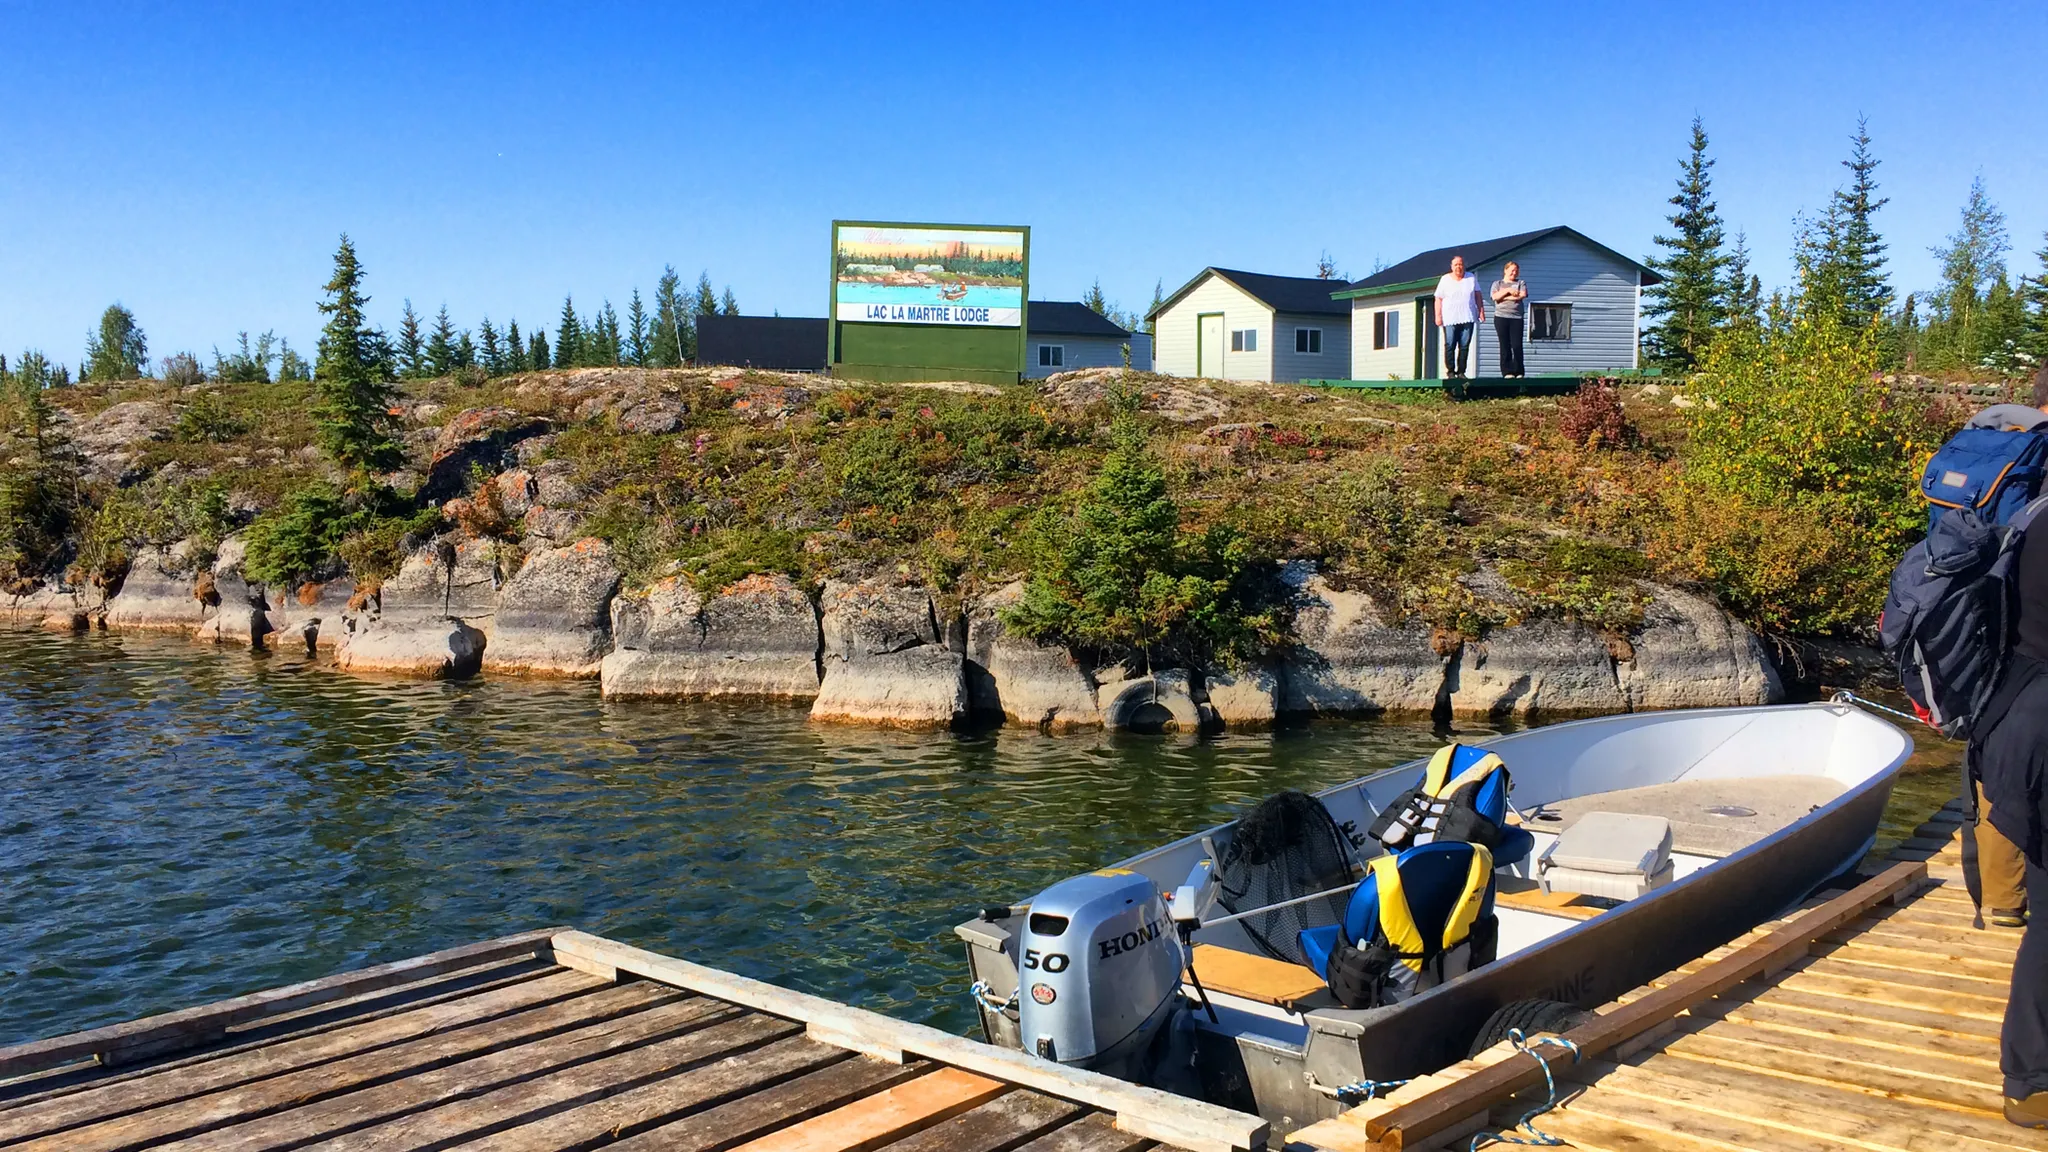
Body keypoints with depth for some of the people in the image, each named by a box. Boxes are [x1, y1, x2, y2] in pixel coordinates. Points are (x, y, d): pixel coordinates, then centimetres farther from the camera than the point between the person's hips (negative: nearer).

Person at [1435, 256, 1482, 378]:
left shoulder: (1471, 278, 12)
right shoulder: (1445, 280, 4)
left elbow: (1477, 294, 16)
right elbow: (1439, 299, 2)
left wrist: (1481, 309, 7)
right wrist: (1438, 315, -6)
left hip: (1467, 318, 2)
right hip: (1450, 319, -2)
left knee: (1465, 346, -1)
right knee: (1450, 346, -7)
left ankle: (1461, 371, 4)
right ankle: (1450, 371, -2)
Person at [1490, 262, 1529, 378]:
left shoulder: (1521, 283, 14)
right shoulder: (1497, 283, 15)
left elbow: (1522, 295, -5)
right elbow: (1495, 297, -3)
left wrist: (1504, 297, -4)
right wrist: (1508, 291, -9)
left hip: (1516, 317, 0)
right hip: (1501, 317, 0)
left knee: (1517, 345, -7)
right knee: (1505, 345, -2)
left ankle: (1518, 372, -2)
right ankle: (1507, 371, -1)